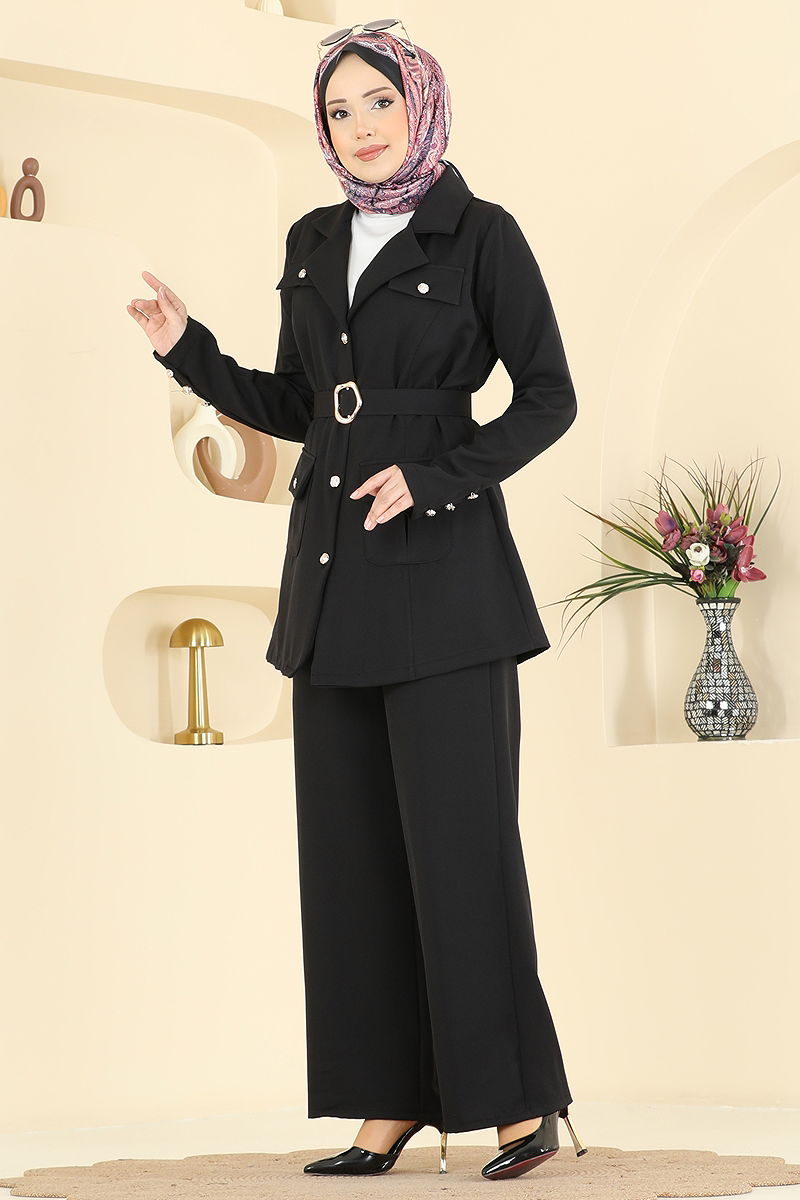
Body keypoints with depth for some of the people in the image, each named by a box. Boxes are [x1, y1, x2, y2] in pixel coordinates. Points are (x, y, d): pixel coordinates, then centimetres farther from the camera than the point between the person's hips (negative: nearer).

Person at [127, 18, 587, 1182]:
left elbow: (550, 398, -4)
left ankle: (520, 1098, 2)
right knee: (351, 844, 4)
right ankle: (392, 1100, 10)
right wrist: (188, 350, 5)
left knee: (458, 833, -7)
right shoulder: (312, 244, 14)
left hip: (441, 564, -6)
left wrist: (435, 476, -15)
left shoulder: (481, 236, -3)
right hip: (331, 566, 6)